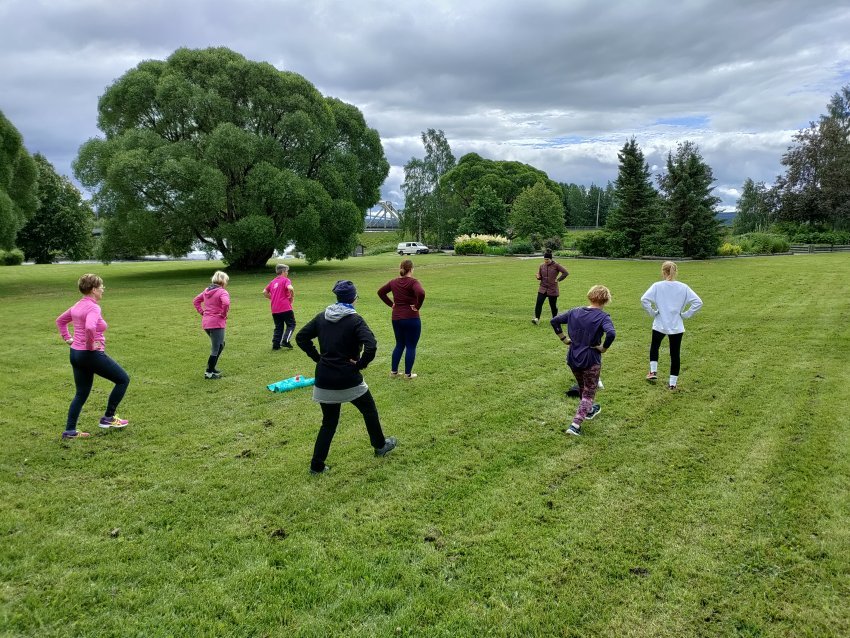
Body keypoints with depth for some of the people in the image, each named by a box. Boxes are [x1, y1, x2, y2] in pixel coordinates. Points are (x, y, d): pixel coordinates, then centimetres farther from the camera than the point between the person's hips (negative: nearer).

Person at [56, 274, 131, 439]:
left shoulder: (77, 306, 10)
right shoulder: (93, 308, -18)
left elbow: (60, 320, 25)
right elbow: (89, 327, -37)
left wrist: (68, 338, 20)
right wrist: (92, 343, -22)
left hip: (76, 354, 9)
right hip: (92, 355, -9)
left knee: (81, 394, 18)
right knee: (123, 379, 6)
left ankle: (69, 431, 18)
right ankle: (108, 418, 10)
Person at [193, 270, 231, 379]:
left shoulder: (207, 290, 12)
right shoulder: (222, 292, -12)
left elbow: (195, 300, 22)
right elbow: (226, 303, -32)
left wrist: (202, 312, 15)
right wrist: (223, 314, -16)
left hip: (206, 323, 8)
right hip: (217, 323, -8)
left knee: (220, 344, 24)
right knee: (215, 349, 1)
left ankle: (212, 367, 27)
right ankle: (209, 372, 5)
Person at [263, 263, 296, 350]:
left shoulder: (273, 281, 16)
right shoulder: (285, 280, -5)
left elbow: (265, 292, 20)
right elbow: (290, 288, -24)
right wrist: (292, 297, -9)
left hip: (274, 309, 6)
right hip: (285, 308, -6)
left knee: (278, 327, 14)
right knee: (291, 325, 7)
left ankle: (275, 344, 9)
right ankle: (285, 341, -7)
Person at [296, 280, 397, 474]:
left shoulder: (322, 317, 2)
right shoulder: (355, 320, -13)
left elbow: (301, 337, 7)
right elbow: (371, 346, -26)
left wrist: (317, 357, 8)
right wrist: (360, 364, -10)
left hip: (324, 379, 4)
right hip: (348, 378, -4)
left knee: (329, 422, 17)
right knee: (369, 410, 22)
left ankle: (317, 465, 15)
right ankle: (380, 445, 39)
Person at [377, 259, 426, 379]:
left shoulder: (394, 282, 5)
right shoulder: (413, 282, -14)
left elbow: (380, 292, 14)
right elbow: (421, 293, -32)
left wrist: (391, 304, 11)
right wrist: (417, 306, -18)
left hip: (396, 318, 6)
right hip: (411, 319, -6)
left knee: (399, 345, 20)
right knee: (411, 346, 6)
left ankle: (393, 371, 22)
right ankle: (408, 374, 11)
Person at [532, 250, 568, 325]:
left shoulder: (556, 265, -7)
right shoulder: (542, 266, 4)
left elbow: (565, 273, -5)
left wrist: (558, 279, -7)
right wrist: (538, 277, -8)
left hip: (553, 289, -3)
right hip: (543, 288, 3)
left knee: (553, 305, 6)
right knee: (539, 302, -14)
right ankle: (537, 319, -14)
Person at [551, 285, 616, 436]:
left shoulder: (574, 312, 0)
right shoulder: (603, 317, -15)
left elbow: (554, 321, 5)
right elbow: (611, 333, -32)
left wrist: (564, 338, 8)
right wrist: (604, 348, -16)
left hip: (573, 358, 5)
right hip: (591, 360, -5)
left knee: (583, 388, 28)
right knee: (588, 394, 8)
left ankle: (589, 410, 51)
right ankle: (575, 425, -4)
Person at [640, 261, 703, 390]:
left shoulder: (657, 286, -9)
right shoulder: (683, 287, -4)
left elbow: (644, 299, -21)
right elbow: (698, 302, -8)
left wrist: (652, 313, -8)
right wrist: (685, 314, -1)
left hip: (660, 325, -1)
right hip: (677, 326, 1)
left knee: (654, 346, 26)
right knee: (675, 354, 10)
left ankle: (653, 371, 17)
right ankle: (673, 382, 14)